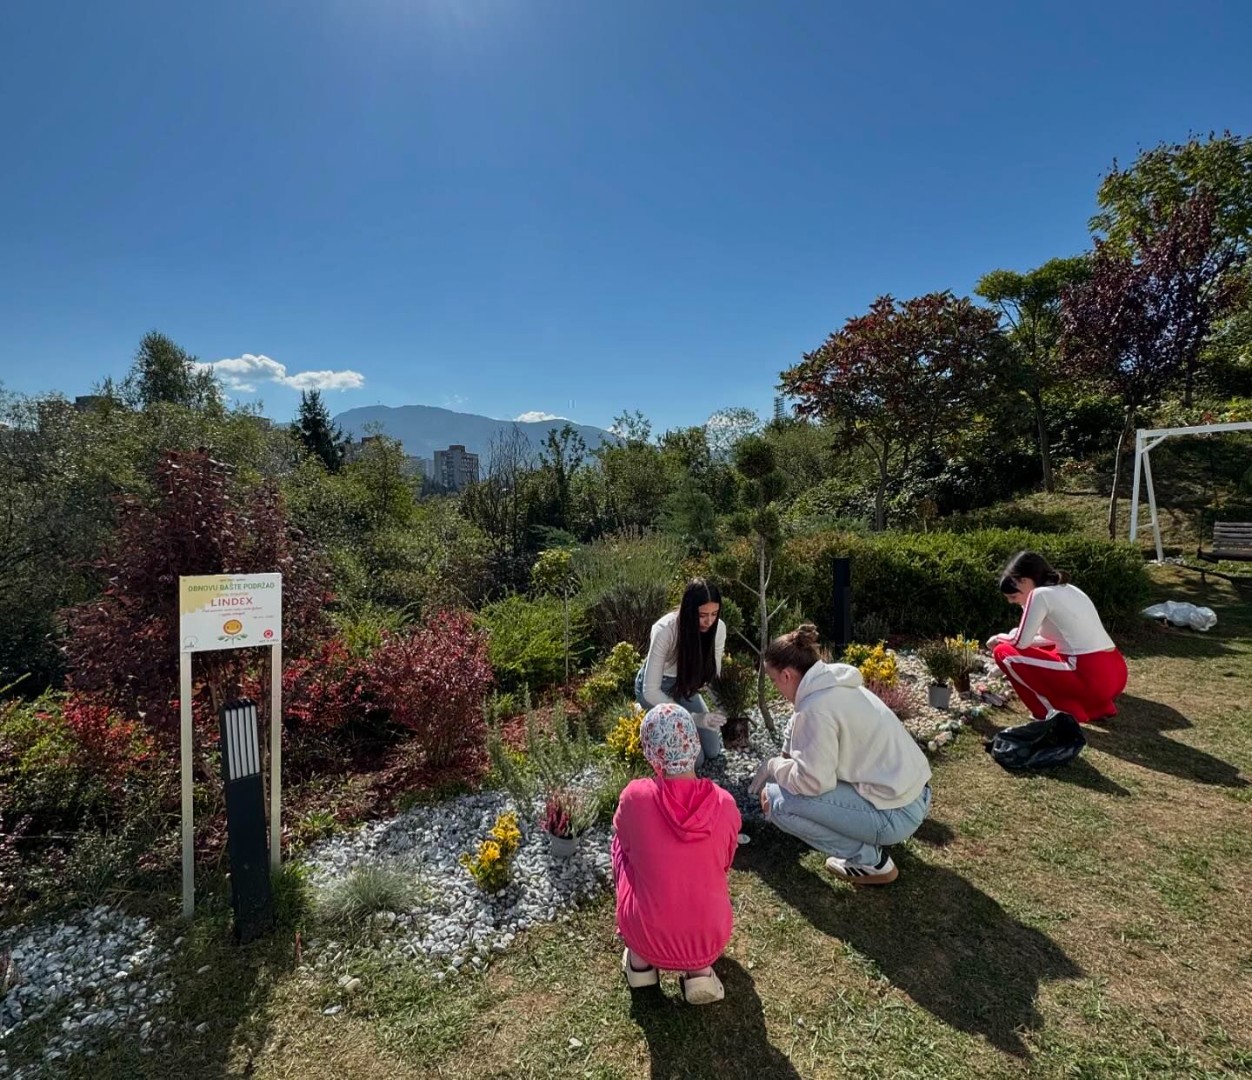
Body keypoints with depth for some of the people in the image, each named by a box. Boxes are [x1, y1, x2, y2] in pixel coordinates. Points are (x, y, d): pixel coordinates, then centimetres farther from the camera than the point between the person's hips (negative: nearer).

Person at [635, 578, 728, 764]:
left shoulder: (718, 627, -23)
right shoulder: (665, 630, -37)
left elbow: (714, 674, -9)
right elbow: (650, 690, -33)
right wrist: (693, 718, -37)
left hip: (686, 684, 5)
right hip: (655, 687, -5)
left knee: (713, 750, 4)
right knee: (694, 758, -9)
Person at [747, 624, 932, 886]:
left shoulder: (816, 707, -23)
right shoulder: (837, 685, 5)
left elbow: (812, 781, -22)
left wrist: (772, 766, -6)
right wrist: (782, 764, 14)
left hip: (895, 815, -9)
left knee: (777, 799, -11)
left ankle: (868, 860, 0)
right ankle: (869, 833, 20)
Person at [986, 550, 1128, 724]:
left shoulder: (1041, 594, -10)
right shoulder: (1068, 590, 16)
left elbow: (1020, 643, -7)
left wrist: (998, 638, 13)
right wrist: (1010, 638, 24)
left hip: (1090, 678, -9)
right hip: (1116, 674, 9)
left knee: (1003, 653, -2)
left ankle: (1055, 713, 4)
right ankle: (1097, 706, 21)